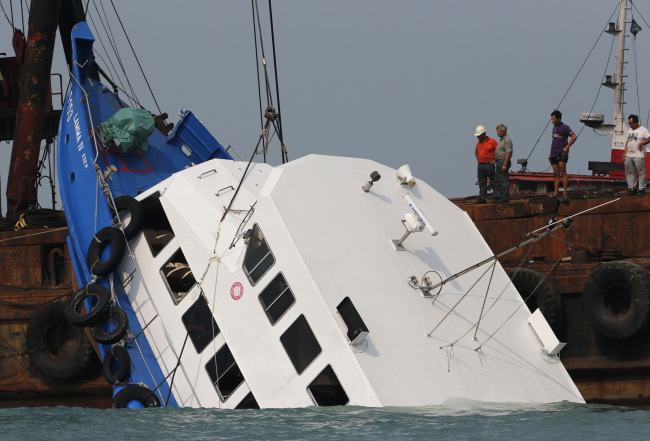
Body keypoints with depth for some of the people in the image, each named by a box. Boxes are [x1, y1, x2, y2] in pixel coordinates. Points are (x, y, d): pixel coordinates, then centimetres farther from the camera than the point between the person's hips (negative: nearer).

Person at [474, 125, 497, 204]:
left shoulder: (492, 141, -9)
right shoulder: (479, 143, 13)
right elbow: (476, 152, 32)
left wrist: (495, 160, -10)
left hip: (489, 164, -7)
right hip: (480, 165, 7)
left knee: (493, 181, -1)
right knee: (482, 183, 4)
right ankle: (482, 198, 4)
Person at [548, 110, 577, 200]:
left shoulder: (565, 127, -7)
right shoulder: (554, 127, 16)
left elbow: (574, 137, -13)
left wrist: (567, 147, -12)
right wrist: (550, 153, 22)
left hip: (561, 153, -8)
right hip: (554, 154, 8)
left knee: (563, 172, -12)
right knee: (556, 174, 8)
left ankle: (564, 193, -13)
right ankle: (555, 193, 10)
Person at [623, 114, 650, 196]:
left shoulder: (643, 130, -2)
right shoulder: (630, 131, 19)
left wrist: (641, 143, -19)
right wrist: (625, 153, 18)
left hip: (639, 155, -7)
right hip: (629, 155, 7)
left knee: (641, 172, -5)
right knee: (629, 172, 5)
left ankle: (642, 189, 0)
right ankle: (632, 188, 10)